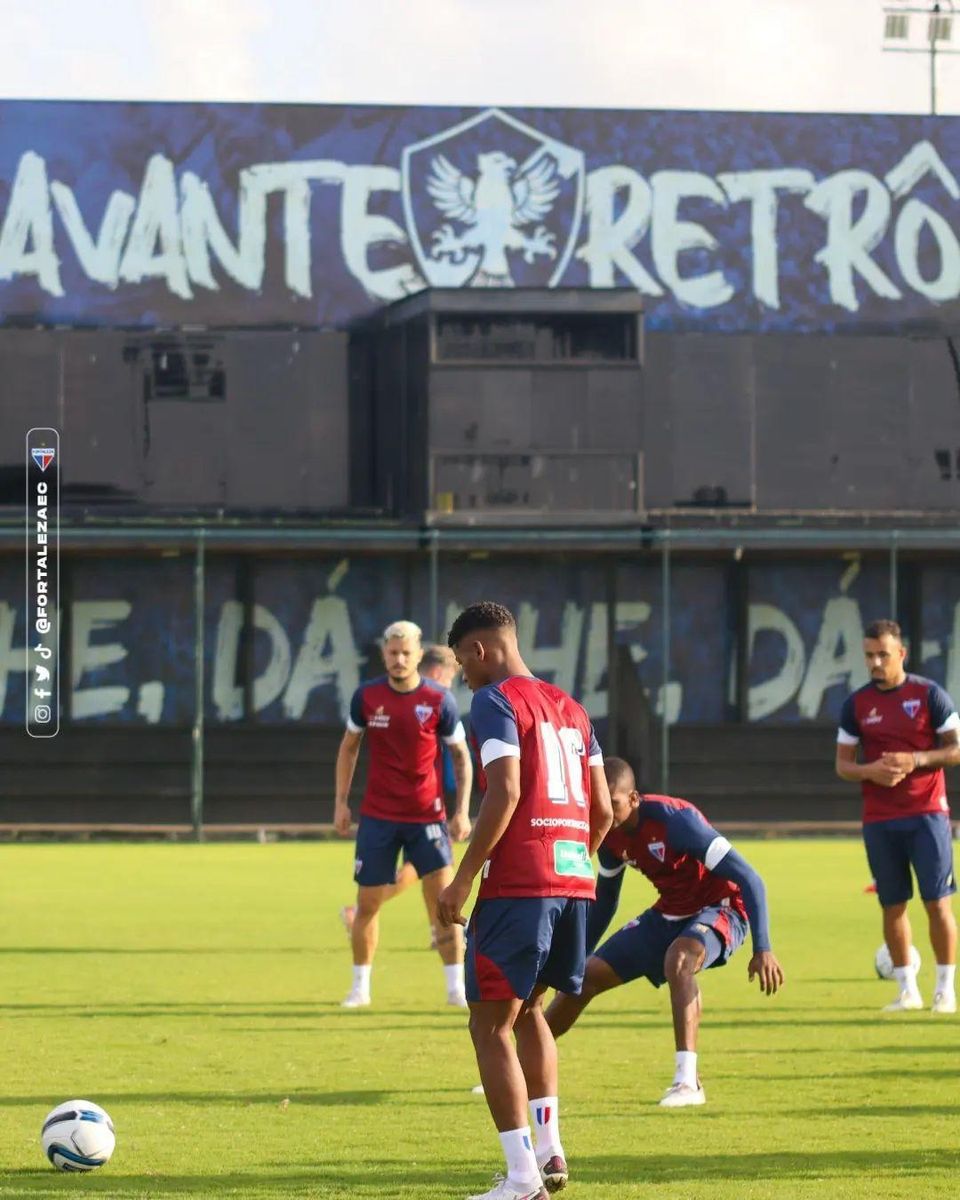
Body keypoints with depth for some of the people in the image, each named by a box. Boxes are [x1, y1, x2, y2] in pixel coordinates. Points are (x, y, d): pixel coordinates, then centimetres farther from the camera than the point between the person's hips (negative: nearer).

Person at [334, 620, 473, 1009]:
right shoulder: (367, 696, -3)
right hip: (378, 816, 1)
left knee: (445, 898, -9)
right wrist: (341, 801, 6)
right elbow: (349, 746, 12)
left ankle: (456, 987, -2)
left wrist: (462, 810, -5)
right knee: (368, 903, 4)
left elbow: (461, 756, 3)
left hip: (427, 816, -1)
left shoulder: (439, 700, -7)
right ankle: (360, 987, 19)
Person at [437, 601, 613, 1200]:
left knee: (491, 1026, -2)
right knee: (529, 1010, 24)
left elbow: (505, 793, -17)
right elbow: (603, 810, 17)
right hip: (574, 880, 8)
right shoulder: (571, 708, 18)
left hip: (518, 885, -8)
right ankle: (550, 1148, 16)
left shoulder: (496, 701, -5)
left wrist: (464, 877, -14)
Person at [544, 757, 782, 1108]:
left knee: (678, 959, -39)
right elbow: (604, 900, 14)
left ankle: (687, 1082, -39)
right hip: (669, 914, 7)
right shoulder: (611, 835, -7)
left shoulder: (674, 820, -29)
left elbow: (748, 879, -29)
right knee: (587, 976, 4)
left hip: (719, 908, -7)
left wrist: (762, 949, -34)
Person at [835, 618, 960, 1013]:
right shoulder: (856, 704, 6)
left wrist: (915, 761, -16)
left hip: (927, 813, -3)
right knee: (893, 905, 4)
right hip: (879, 820, 3)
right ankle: (907, 989, 13)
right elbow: (842, 764, 9)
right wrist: (870, 771, -13)